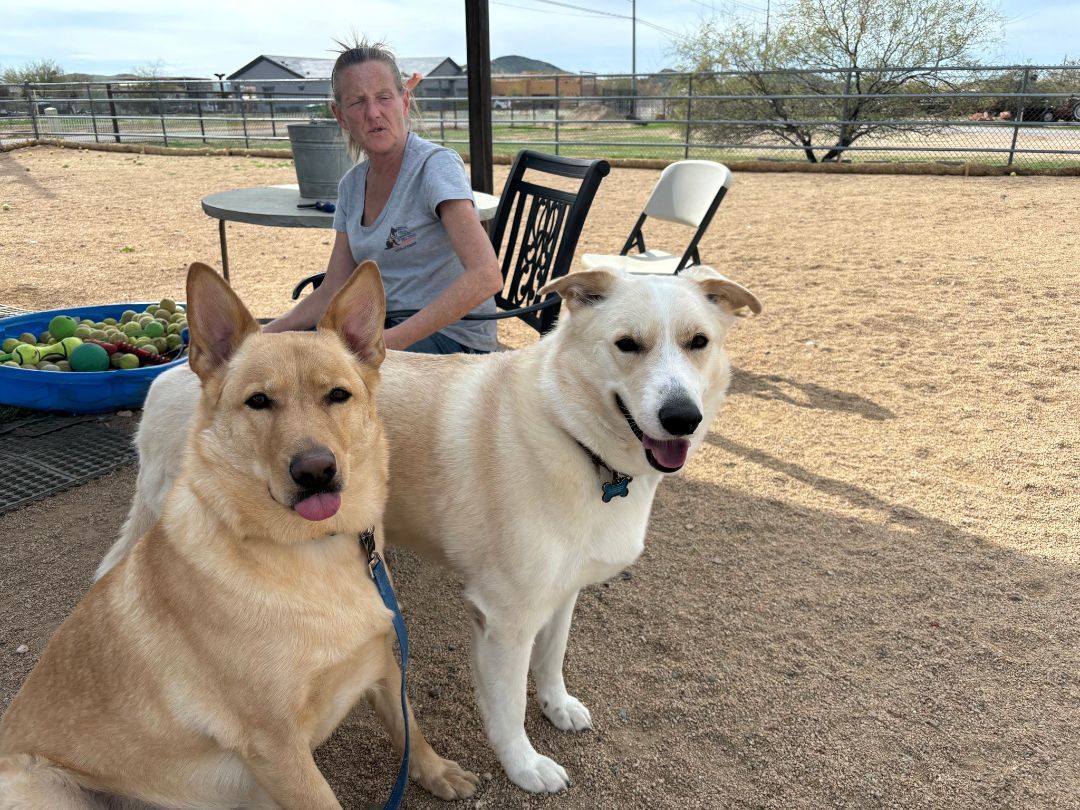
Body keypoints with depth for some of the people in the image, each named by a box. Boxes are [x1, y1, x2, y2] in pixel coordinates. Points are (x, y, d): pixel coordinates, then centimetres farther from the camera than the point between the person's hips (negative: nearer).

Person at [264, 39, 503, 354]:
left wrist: (391, 341, -32)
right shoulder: (351, 185, 7)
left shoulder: (436, 166, -15)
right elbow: (332, 295, 9)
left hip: (453, 337, -6)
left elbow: (486, 277, -28)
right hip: (388, 325, 6)